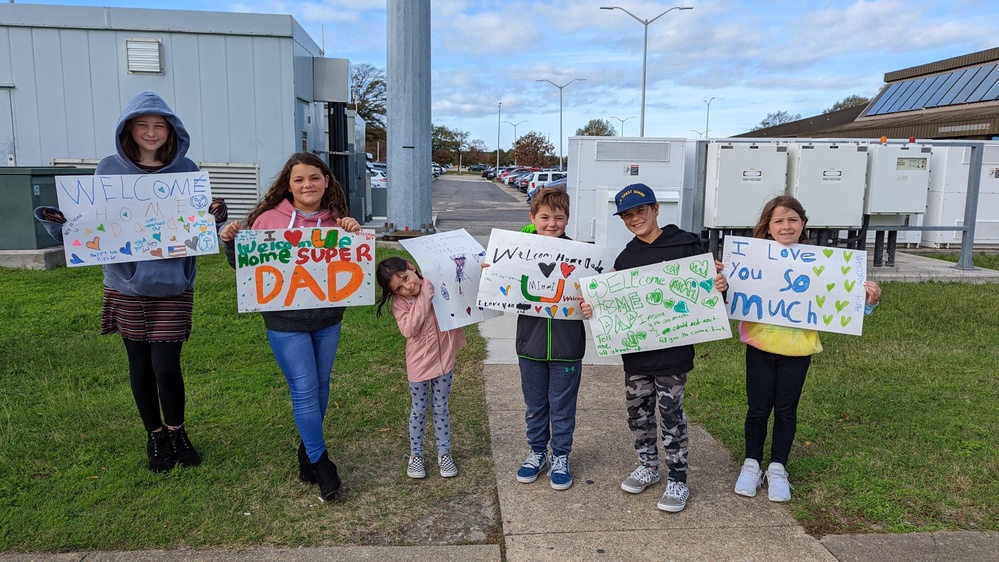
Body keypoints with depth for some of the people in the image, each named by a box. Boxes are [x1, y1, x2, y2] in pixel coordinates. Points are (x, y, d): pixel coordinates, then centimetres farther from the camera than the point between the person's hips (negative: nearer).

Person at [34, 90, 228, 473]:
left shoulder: (186, 171, -1)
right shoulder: (110, 170, 0)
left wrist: (216, 219, -19)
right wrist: (61, 224, -14)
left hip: (173, 286, -1)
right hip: (126, 286, 1)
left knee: (166, 366, -3)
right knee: (140, 365, 11)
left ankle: (177, 433, 24)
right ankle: (155, 437, 31)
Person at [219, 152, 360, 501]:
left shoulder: (336, 222, -2)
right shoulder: (269, 219, -8)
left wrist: (354, 235, -17)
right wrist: (229, 243, -17)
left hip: (328, 319, 3)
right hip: (285, 322, -3)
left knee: (320, 387, 15)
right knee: (304, 390, -1)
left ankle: (308, 449, 36)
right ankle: (320, 464, 14)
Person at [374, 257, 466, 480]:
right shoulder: (400, 302, -11)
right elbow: (409, 329, -24)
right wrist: (424, 298, -27)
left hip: (444, 359, 1)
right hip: (419, 364, -1)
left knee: (441, 408, 14)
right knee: (419, 410, 13)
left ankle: (444, 453, 29)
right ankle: (415, 455, 30)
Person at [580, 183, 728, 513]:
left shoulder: (686, 245, -5)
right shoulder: (626, 257, 9)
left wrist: (720, 286, -23)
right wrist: (593, 308, -8)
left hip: (672, 347, -5)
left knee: (671, 412, 3)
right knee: (638, 409, 14)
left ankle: (677, 479, 18)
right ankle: (648, 466, 34)